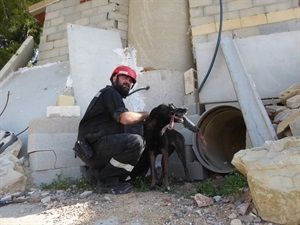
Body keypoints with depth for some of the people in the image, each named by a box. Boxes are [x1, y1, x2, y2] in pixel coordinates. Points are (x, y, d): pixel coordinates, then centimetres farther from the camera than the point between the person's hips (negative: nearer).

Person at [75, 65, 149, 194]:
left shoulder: (115, 97, 24)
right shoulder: (110, 92, -4)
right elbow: (126, 118, -19)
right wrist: (146, 114, -3)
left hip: (94, 149, 10)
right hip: (93, 148, -10)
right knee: (136, 141, -25)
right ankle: (105, 180, -7)